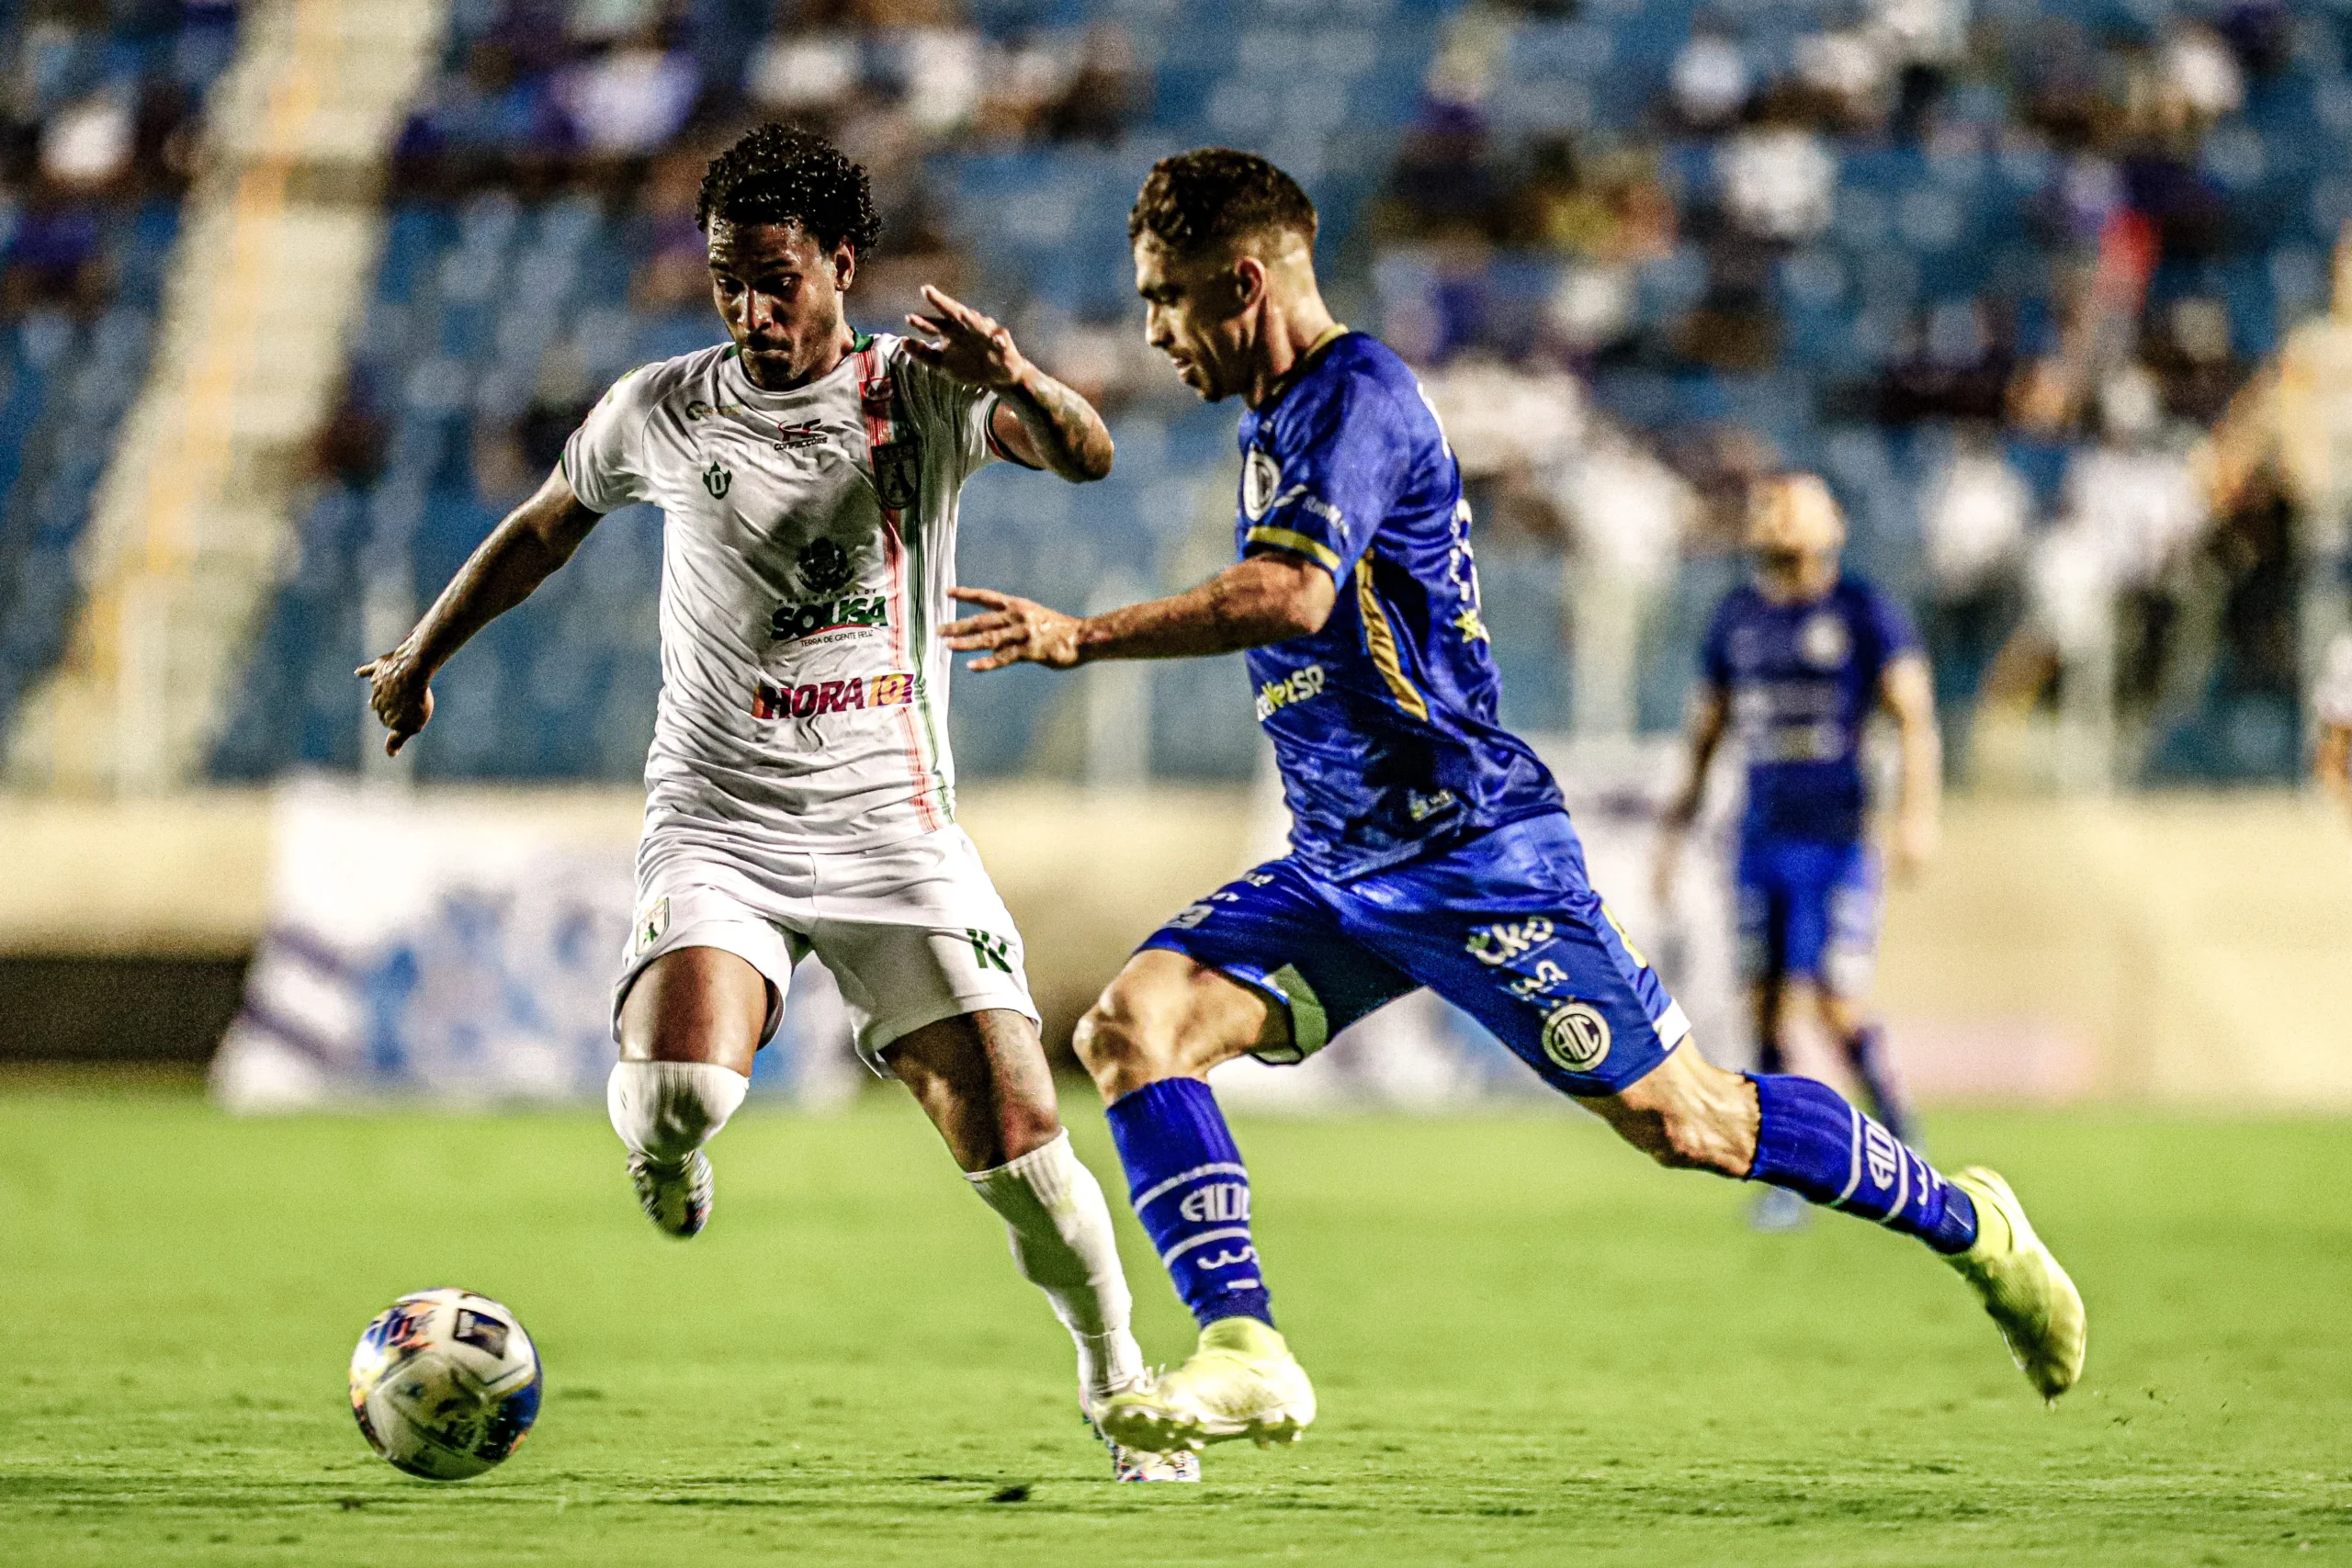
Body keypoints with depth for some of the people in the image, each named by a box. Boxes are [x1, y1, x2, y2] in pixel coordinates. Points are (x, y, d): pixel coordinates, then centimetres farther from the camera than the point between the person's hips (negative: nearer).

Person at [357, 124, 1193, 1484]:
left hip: (896, 825, 0)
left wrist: (1018, 380, -41)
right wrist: (421, 656, 32)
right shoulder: (661, 412, 4)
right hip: (719, 822, 0)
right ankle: (664, 1146, 11)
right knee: (677, 1092, -28)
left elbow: (1088, 457, -19)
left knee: (1018, 1145, -8)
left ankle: (1121, 1390, 16)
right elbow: (549, 523, 23)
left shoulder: (921, 391, -2)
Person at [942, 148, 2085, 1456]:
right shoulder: (1281, 415, 16)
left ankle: (1966, 1222, 15)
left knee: (1682, 1119, -4)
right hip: (1340, 865, 9)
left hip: (1470, 847, -9)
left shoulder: (1355, 395, -14)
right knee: (1135, 1027, -11)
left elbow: (1291, 593, -31)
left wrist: (1082, 639, -30)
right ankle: (1244, 1357, -17)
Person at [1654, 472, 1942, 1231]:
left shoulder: (1865, 612, -4)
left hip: (1836, 838, -5)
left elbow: (1915, 715, -9)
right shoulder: (1737, 617, 11)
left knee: (1839, 1002, -12)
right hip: (1763, 841, 5)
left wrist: (1919, 808, -23)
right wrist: (1676, 827, 18)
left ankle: (1903, 1145, 10)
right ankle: (1786, 1179, 10)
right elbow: (1706, 727, 19)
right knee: (1766, 1005, 2)